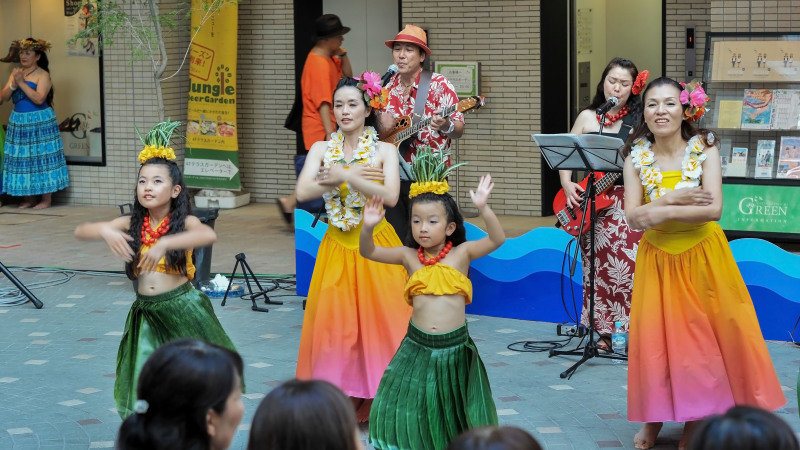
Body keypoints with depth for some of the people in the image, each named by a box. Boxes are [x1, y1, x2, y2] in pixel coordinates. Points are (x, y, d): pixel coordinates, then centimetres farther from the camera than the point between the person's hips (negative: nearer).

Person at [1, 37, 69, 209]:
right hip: (19, 122, 6)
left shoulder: (43, 75, -9)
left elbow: (39, 99, -21)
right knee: (22, 159, 5)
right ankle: (28, 198, 12)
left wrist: (21, 83, -20)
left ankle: (46, 199, 1)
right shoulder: (16, 73, 9)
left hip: (39, 122, -6)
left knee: (41, 159, -3)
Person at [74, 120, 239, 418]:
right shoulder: (131, 224, 2)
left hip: (182, 311, -3)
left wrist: (164, 244, -41)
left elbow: (209, 236, -31)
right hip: (146, 313, 3)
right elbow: (80, 231, -3)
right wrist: (105, 231, -25)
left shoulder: (184, 223, -8)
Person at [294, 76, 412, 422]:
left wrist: (344, 177, -20)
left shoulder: (384, 150, 1)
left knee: (379, 321, -4)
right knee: (333, 322, -1)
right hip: (337, 246, 2)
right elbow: (303, 192, -9)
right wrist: (353, 174, -16)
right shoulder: (321, 150, 7)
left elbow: (390, 196, -15)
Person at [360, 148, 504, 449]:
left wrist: (483, 208, -30)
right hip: (418, 348, 1)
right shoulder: (409, 257, 2)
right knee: (404, 412, -4)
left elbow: (497, 240, -14)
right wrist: (368, 227, -21)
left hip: (455, 348, -1)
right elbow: (368, 252, 0)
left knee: (455, 414, 10)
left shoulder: (461, 253, -3)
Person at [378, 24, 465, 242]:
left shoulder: (438, 85, -7)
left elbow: (459, 130, -8)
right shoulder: (387, 87, 8)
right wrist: (381, 123, -4)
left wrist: (445, 126, -30)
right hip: (393, 175, 5)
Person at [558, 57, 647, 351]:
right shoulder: (587, 117, 11)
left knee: (628, 264, -14)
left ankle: (630, 330, -7)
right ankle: (604, 330, 10)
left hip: (628, 200, -2)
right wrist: (567, 184, -2)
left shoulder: (639, 120, 5)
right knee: (597, 266, 2)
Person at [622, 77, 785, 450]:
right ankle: (654, 417, 19)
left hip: (702, 255, -1)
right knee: (655, 337, 1)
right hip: (657, 258, 1)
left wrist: (662, 212, -22)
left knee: (702, 337, 1)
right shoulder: (636, 158, -4)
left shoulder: (704, 150, -9)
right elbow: (633, 217, -10)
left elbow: (714, 209, -18)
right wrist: (672, 198, -22)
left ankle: (696, 419, 16)